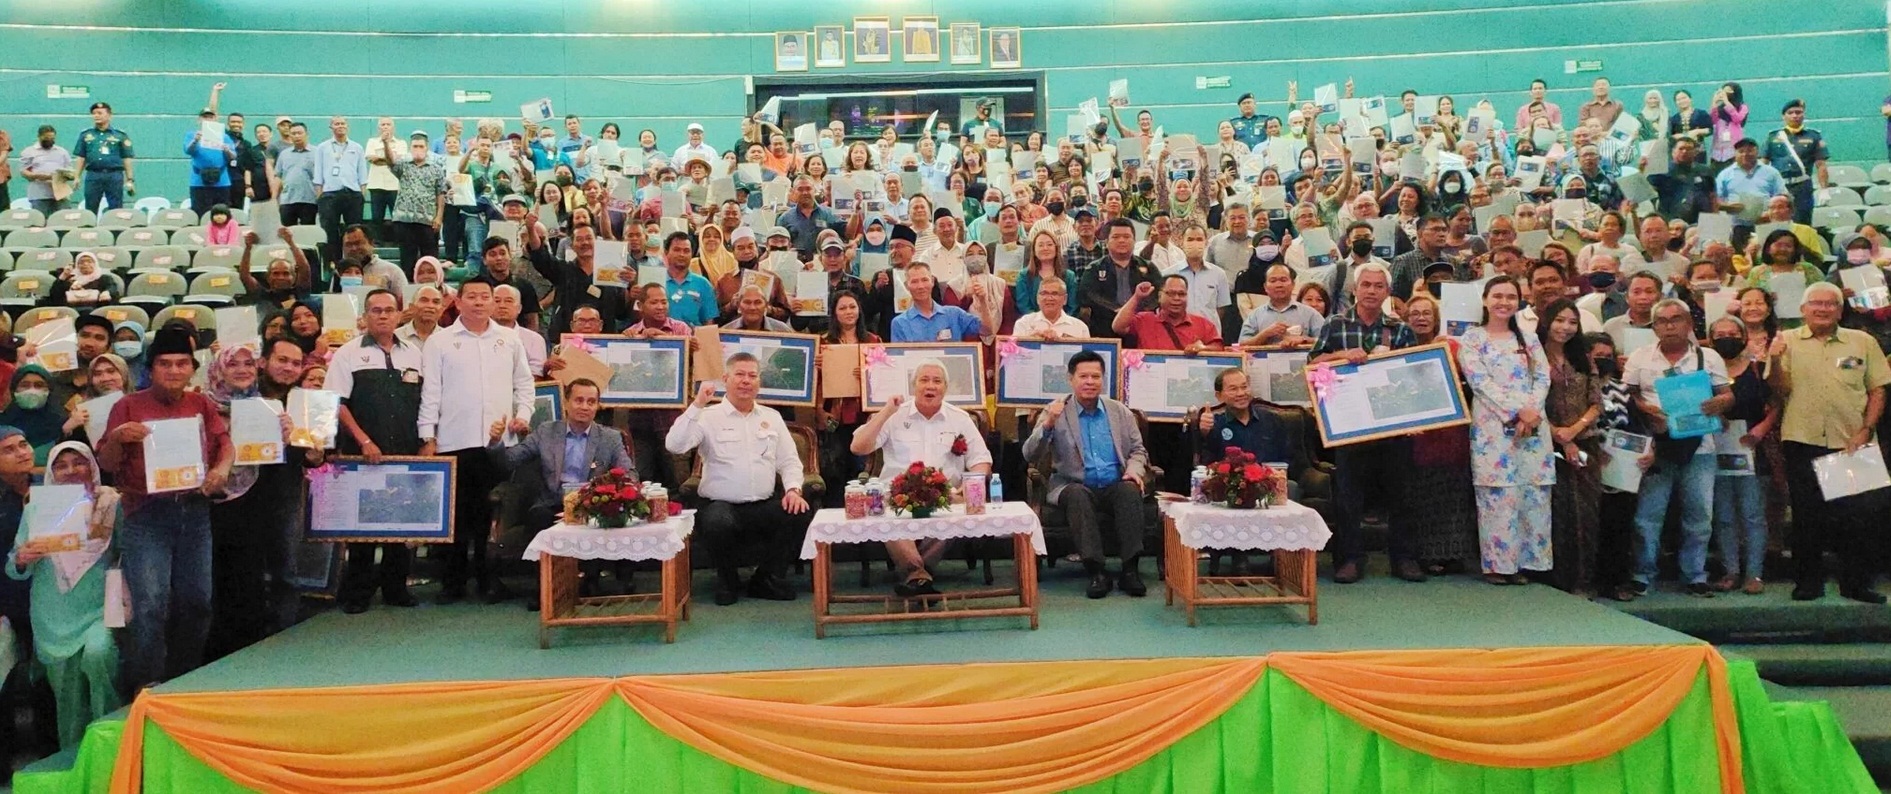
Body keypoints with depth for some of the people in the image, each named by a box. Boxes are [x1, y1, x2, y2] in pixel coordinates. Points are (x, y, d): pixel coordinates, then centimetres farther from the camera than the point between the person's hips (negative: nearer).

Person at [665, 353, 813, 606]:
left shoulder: (772, 417, 16)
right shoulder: (708, 417, 2)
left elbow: (789, 460, 13)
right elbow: (674, 445, -13)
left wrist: (793, 489, -6)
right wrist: (697, 405, -17)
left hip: (766, 506, 4)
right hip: (722, 505, -3)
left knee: (803, 514, -24)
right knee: (716, 523, -37)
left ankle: (766, 578, 1)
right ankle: (727, 580, -2)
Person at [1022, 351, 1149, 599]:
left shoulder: (1121, 412, 11)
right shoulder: (1054, 412, 2)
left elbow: (1138, 450, 16)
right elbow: (1030, 455, -6)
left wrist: (1134, 470, -8)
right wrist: (1048, 425, -24)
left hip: (1114, 487, 2)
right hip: (1073, 486, -2)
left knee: (1130, 490, -30)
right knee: (1077, 495, -35)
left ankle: (1129, 570, -28)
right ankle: (1096, 572, -33)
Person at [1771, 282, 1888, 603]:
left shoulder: (1863, 342, 7)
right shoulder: (1787, 341, 3)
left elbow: (1877, 391, 8)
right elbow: (1782, 391, -2)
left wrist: (1866, 430, -3)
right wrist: (1775, 361, -19)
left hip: (1850, 443, 1)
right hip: (1803, 441, -1)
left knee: (1857, 513, 3)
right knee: (1806, 514, 6)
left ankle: (1858, 582, 15)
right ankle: (1808, 582, 15)